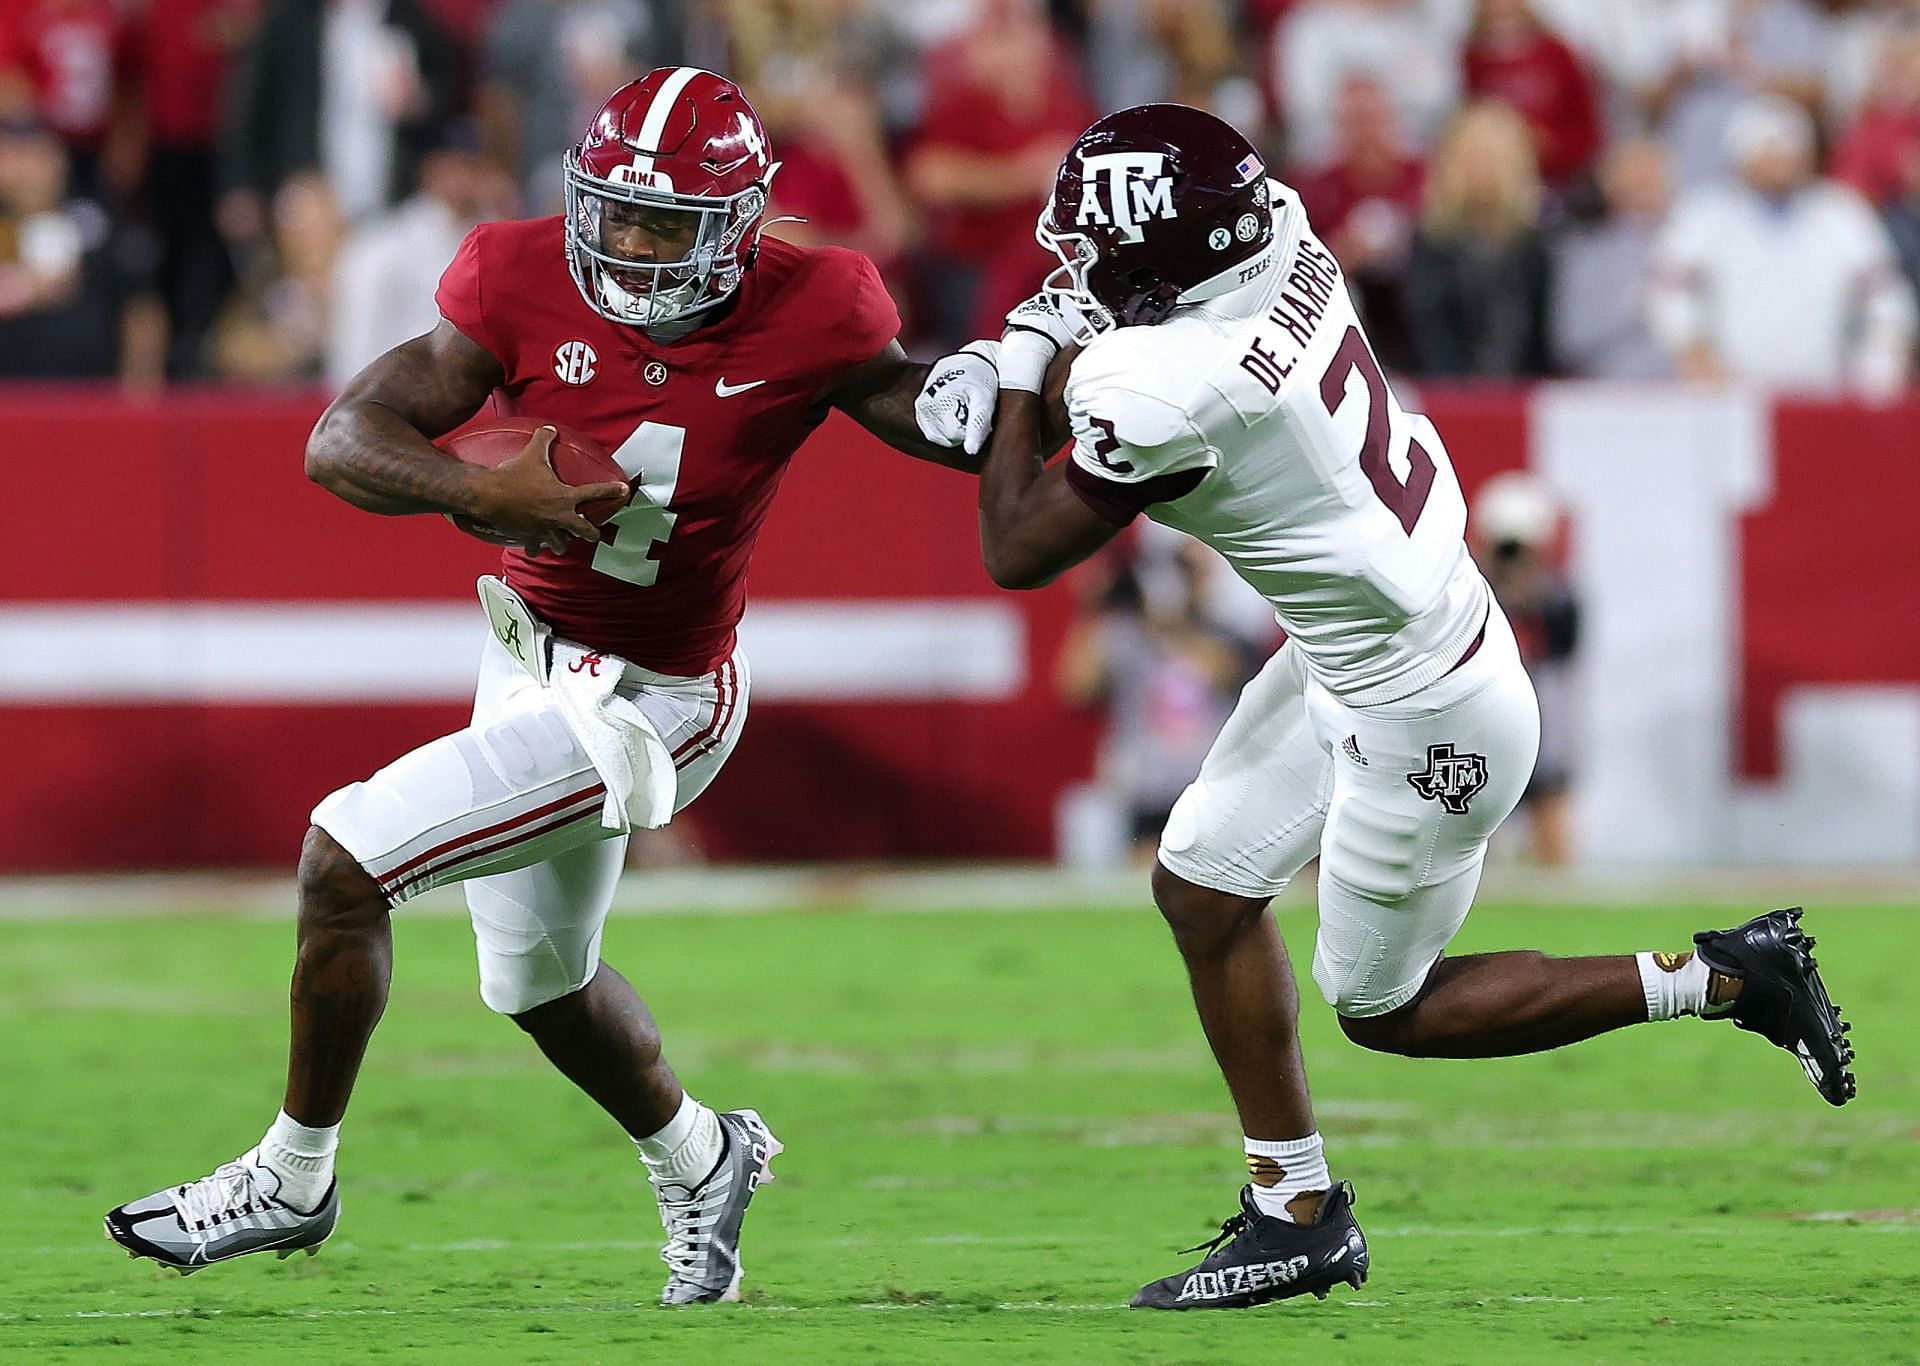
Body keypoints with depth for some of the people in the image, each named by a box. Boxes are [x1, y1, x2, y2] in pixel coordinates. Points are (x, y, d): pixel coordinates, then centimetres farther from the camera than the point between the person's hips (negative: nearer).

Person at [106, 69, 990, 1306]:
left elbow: (971, 432, -4)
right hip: (528, 649, 6)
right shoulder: (527, 286, -13)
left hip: (636, 703, -6)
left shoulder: (808, 320, -18)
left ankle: (296, 1177, 2)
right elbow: (342, 443, -17)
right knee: (540, 983, 26)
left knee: (346, 857, -16)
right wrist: (477, 492, -36)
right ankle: (698, 1158, 54)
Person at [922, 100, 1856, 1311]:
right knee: (1203, 888, 15)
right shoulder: (1285, 250, -8)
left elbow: (1018, 553, -16)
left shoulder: (1167, 394, -32)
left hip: (1420, 718, -9)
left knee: (1387, 1012, 10)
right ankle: (1300, 1213, 25)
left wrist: (1023, 371, -7)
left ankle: (1722, 979, 13)